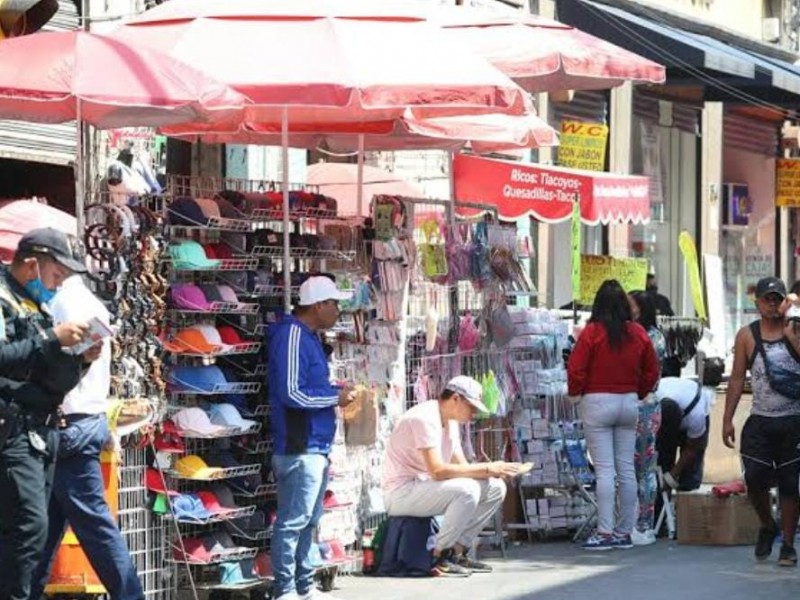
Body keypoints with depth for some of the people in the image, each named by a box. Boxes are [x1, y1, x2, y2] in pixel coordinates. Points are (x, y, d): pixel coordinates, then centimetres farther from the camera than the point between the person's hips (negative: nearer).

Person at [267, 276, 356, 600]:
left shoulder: (309, 336, 16)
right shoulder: (291, 335, -15)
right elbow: (291, 393, -21)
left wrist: (337, 391, 7)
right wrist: (335, 397, -11)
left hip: (315, 446, 10)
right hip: (299, 448, -10)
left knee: (307, 521, 16)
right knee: (293, 522, -7)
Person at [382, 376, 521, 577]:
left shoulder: (451, 422, 12)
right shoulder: (425, 418, -20)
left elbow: (461, 467, 12)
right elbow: (437, 470, -29)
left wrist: (494, 470, -9)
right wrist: (486, 469, -25)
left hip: (426, 487, 10)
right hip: (401, 493, -10)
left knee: (495, 488, 1)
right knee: (467, 490, -31)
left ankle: (458, 551, 2)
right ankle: (439, 558, -18)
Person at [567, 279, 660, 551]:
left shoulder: (592, 332, -11)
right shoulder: (638, 333, 2)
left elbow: (576, 370, -11)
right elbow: (651, 371, 8)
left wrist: (576, 392, 8)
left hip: (598, 402, -4)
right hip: (629, 402, 4)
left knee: (604, 469, -4)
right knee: (626, 469, 7)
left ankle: (605, 532, -6)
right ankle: (625, 531, 11)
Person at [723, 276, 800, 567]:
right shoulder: (747, 335, 6)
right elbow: (737, 379, 9)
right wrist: (727, 419, 5)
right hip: (760, 421, 2)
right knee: (754, 478, -7)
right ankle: (767, 526, 21)